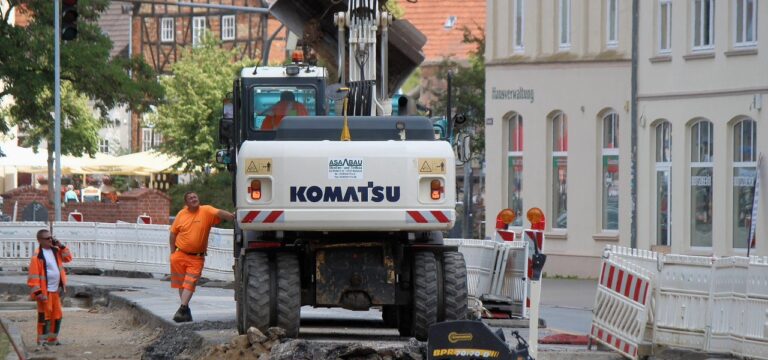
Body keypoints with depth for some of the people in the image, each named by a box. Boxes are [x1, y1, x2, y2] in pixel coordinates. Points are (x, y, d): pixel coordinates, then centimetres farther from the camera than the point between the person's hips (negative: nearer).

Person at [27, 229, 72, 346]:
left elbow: (68, 258, 15)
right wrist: (37, 292, -20)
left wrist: (61, 246, 2)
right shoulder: (37, 256, -14)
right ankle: (42, 340, 3)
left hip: (56, 290, 7)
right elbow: (33, 275, -16)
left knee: (57, 315, 12)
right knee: (45, 315, -4)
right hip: (45, 291, -7)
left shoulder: (55, 251, 9)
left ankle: (53, 339, 23)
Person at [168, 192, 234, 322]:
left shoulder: (206, 211, -6)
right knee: (181, 283, 9)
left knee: (190, 283, -10)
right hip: (180, 254, 3)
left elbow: (219, 213, -24)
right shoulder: (181, 214, 2)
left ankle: (182, 310, -13)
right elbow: (173, 233, 10)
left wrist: (231, 216, -43)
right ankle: (186, 311, 20)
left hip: (196, 258, -3)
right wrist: (172, 252, 7)